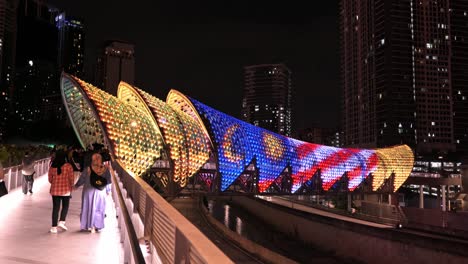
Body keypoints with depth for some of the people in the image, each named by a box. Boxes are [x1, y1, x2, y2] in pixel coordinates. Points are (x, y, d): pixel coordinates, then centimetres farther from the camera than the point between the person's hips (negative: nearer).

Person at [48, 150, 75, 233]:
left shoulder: (52, 167, 0)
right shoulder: (68, 166, -9)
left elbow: (50, 179, 7)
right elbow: (71, 179, -7)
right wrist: (71, 187, 11)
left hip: (55, 190, 3)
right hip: (66, 189, -2)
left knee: (55, 208, 7)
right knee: (65, 206, 15)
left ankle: (54, 227, 7)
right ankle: (61, 222, 0)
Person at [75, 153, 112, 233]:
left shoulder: (87, 169, -12)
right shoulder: (105, 169, -8)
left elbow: (82, 179, 0)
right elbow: (108, 181, 0)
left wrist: (76, 186, 18)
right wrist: (108, 190, 15)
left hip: (89, 191, -1)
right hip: (100, 192, 1)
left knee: (88, 208, 12)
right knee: (98, 208, 11)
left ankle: (88, 225, 16)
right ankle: (95, 226, 10)